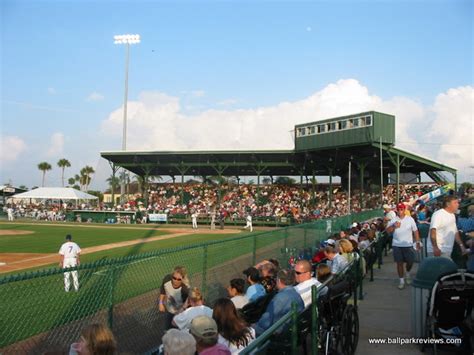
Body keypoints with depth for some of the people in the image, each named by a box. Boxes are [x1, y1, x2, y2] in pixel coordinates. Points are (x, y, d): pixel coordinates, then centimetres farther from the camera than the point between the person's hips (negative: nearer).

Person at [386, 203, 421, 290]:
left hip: (408, 245, -1)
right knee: (399, 263, 4)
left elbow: (415, 231, 1)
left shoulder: (410, 219, -1)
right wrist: (394, 226, -21)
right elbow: (388, 230, -4)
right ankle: (402, 281, 15)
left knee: (410, 262, 5)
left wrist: (417, 242, -2)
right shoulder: (394, 220, 1)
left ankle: (408, 274, 36)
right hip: (397, 245, 1)